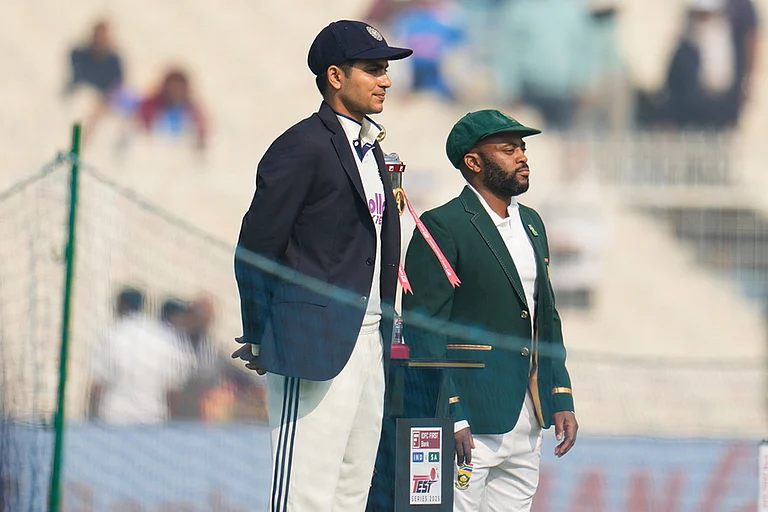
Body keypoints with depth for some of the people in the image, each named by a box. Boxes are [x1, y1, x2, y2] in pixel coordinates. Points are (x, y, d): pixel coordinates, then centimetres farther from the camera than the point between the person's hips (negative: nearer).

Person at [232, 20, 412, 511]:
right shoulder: (302, 148, -11)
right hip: (317, 344, -9)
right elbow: (255, 250, -10)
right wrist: (258, 341, -5)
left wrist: (384, 326, 14)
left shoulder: (370, 148, 18)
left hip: (369, 345, 9)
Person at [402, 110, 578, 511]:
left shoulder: (531, 223, 17)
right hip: (470, 423, -8)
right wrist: (448, 417, -17)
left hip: (527, 424, 8)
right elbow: (422, 331, -12)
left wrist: (561, 400, 12)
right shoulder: (442, 227, -8)